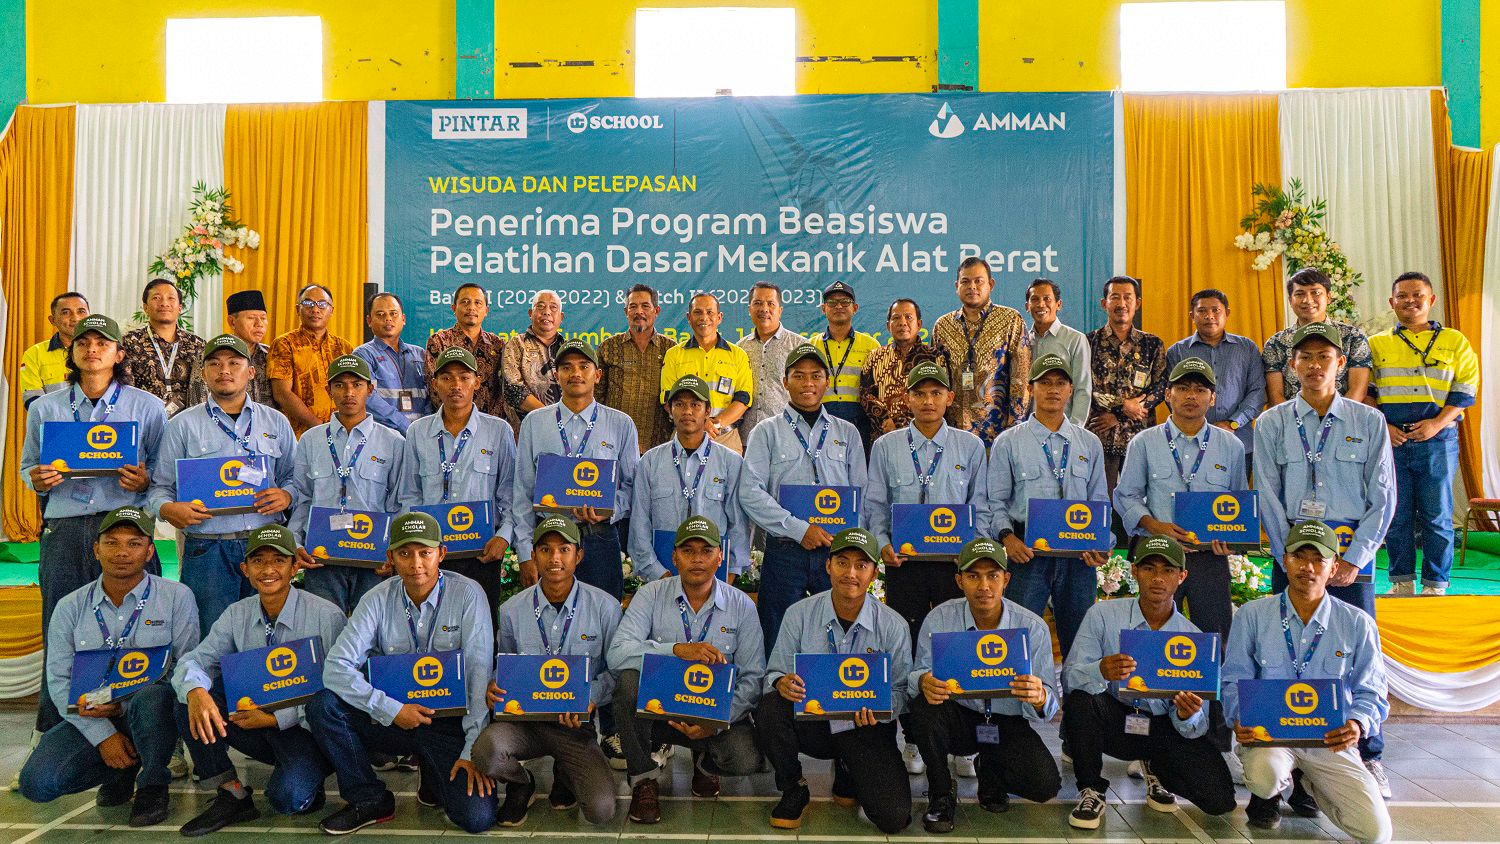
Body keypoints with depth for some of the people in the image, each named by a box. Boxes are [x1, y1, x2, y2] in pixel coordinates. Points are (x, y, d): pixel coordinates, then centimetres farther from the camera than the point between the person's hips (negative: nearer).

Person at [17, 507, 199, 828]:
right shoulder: (70, 608, 5)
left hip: (154, 712, -3)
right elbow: (59, 681, 2)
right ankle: (122, 769, 10)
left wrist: (123, 705, -20)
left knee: (151, 695, -37)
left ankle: (153, 784, -10)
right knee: (37, 782, -20)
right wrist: (103, 735, -11)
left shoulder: (176, 597, -3)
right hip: (90, 719, 3)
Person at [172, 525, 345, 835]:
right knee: (191, 694, -16)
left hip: (306, 728, -5)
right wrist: (195, 691, -29)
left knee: (288, 798, -33)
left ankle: (305, 776, 6)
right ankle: (232, 794, -8)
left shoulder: (327, 616, -14)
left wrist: (277, 717, -21)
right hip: (257, 723, 5)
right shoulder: (237, 615, 3)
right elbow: (196, 660, -4)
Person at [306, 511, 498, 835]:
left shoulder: (467, 594, -11)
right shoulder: (378, 600, -4)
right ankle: (370, 800, -2)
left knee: (477, 817, -23)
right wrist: (391, 709, -20)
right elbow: (337, 667, -10)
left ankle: (437, 776, 14)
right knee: (322, 705, -20)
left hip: (449, 721, -2)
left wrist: (474, 750, -21)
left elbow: (480, 673, -15)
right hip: (394, 719, 3)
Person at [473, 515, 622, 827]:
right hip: (524, 719, 1)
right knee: (487, 748, -33)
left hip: (576, 724, -1)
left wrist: (592, 697, -18)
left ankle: (565, 774, 19)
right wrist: (494, 687, -9)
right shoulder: (512, 610, 1)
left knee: (601, 811, -20)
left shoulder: (605, 607, -4)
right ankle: (521, 784, 6)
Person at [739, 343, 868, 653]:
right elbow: (750, 493, -5)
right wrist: (800, 529, -12)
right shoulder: (767, 432, 7)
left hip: (837, 551, 2)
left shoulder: (847, 433, 15)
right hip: (784, 553, -2)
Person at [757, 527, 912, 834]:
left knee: (894, 817, -18)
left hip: (865, 728, 0)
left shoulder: (894, 626, -5)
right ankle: (793, 790, -3)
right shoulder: (799, 614, -4)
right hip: (811, 719, 1)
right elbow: (775, 672, -1)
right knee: (770, 706, -32)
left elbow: (901, 690, -1)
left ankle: (848, 771, 18)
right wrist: (782, 683, -26)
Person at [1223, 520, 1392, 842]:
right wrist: (1240, 717, -20)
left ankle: (1310, 781, 20)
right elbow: (1234, 680, 1)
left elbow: (1371, 692, 5)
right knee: (1264, 776, -37)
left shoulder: (1358, 625, 2)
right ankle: (1271, 791, 6)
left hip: (1330, 740, 2)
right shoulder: (1252, 616, -1)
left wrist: (1357, 724, -18)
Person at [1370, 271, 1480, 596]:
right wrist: (1382, 425, -6)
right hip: (1390, 441, 1)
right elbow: (1365, 391, 9)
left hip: (1437, 440, -1)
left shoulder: (1454, 341, 8)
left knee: (1437, 516, 1)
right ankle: (1402, 582, 13)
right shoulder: (1376, 344, 11)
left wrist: (1437, 423, -11)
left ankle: (1436, 585, 9)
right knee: (1396, 514, 4)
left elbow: (1465, 391, 3)